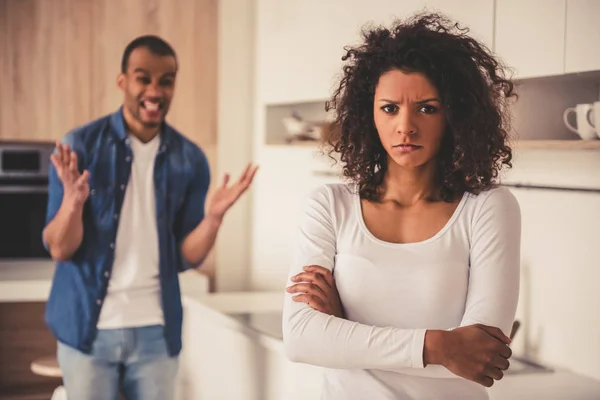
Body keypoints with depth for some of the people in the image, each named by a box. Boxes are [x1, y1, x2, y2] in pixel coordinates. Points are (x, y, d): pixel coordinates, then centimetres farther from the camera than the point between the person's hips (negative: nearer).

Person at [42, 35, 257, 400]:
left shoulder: (190, 159, -1)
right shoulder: (80, 146, -7)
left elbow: (187, 257, 1)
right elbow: (59, 249, -9)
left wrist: (215, 216, -18)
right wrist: (73, 199, -27)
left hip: (156, 329, 2)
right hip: (88, 326, -2)